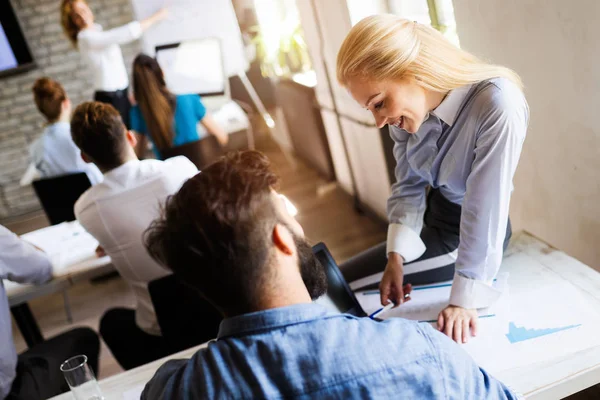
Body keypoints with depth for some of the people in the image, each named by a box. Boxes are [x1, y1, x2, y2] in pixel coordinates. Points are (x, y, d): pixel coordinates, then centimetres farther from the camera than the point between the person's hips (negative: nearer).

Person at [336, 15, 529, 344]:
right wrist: (397, 255, -18)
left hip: (467, 237, -6)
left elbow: (485, 209, -31)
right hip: (432, 217, 7)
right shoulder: (408, 104, -13)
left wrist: (465, 298, -27)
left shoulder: (498, 106, -33)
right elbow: (408, 184, -6)